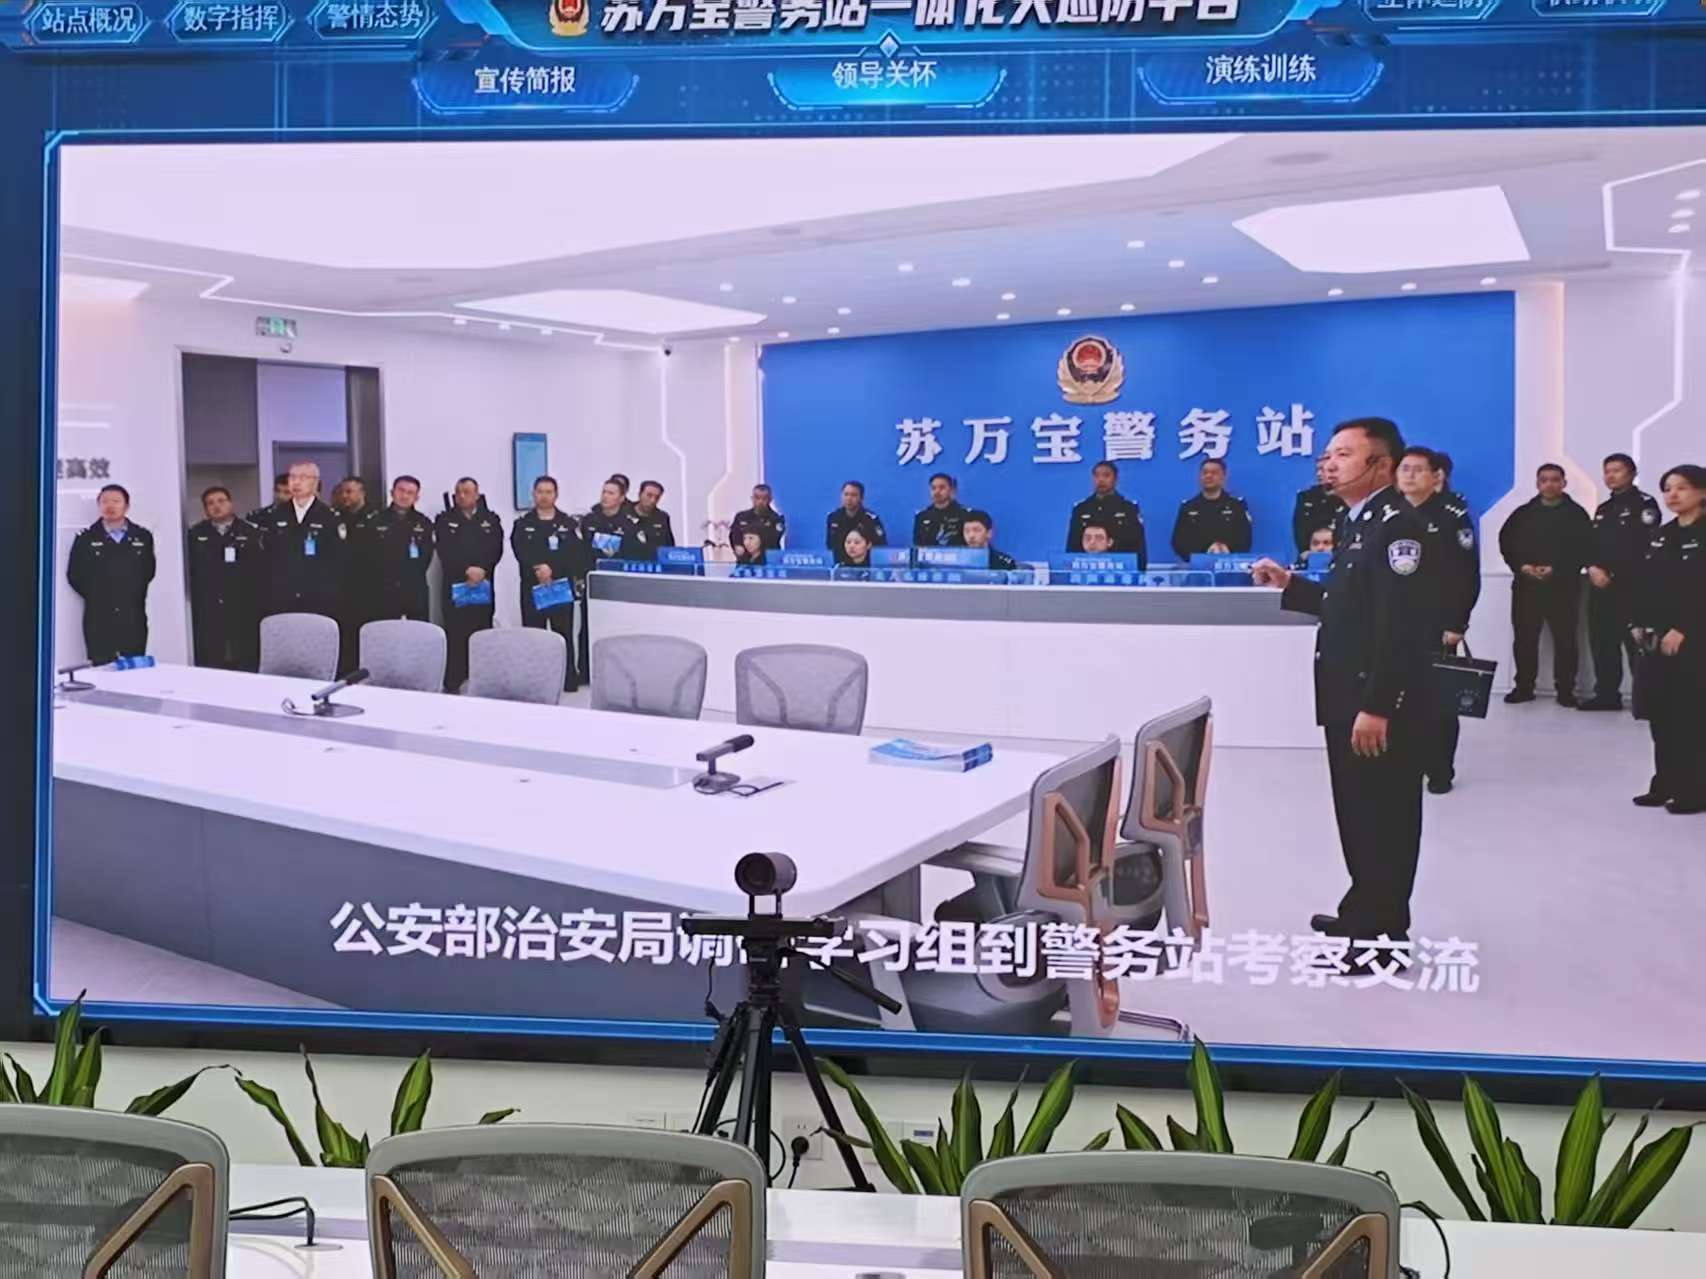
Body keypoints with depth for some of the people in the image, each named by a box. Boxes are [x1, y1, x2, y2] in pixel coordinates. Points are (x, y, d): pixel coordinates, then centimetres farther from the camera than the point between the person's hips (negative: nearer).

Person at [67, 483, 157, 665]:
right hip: (99, 619, -1)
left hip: (134, 618, 1)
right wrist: (96, 598, 3)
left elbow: (149, 572, 10)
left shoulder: (143, 537, 9)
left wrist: (135, 598, 3)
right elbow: (75, 575, 4)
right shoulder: (85, 539, 5)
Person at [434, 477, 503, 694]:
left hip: (484, 585, 1)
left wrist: (482, 570, -17)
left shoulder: (491, 520, 11)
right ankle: (452, 683, -2)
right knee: (455, 634, -4)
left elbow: (496, 550, 0)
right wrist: (467, 570, -17)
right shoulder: (445, 520, 8)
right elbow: (445, 552, -4)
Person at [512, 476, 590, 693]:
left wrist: (549, 569, -16)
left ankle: (568, 679, 7)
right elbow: (521, 553, -8)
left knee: (564, 634, 2)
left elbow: (576, 553, -4)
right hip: (532, 587, 0)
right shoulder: (523, 525, 7)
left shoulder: (569, 524, 7)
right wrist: (537, 568, -26)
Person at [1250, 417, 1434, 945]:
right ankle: (1364, 916, 32)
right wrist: (1290, 585, 11)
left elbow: (1401, 626, -24)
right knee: (1359, 814, 19)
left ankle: (1382, 934, 11)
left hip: (1378, 706, -10)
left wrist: (1377, 706, -27)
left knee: (1384, 817, 1)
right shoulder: (1360, 523, 15)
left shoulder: (1397, 525, -17)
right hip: (1348, 697, 10)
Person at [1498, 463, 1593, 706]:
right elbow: (1506, 542, 6)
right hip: (1526, 584, 3)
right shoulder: (1523, 513, 12)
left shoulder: (1576, 514, 3)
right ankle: (1523, 686, 14)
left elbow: (1584, 549, -6)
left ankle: (1565, 689, 5)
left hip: (1563, 586, -3)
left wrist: (1557, 569, -18)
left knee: (1564, 639, -1)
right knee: (1524, 637, 5)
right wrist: (1522, 566, -10)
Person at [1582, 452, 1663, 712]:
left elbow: (1644, 547, -13)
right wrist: (1593, 568, -6)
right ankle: (1607, 694, 14)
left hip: (1630, 586, -7)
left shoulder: (1644, 504, -3)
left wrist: (1612, 574, -15)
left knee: (1636, 643, -8)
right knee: (1602, 642, 7)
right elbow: (1590, 544, 15)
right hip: (1600, 586, 7)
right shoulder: (1602, 509, 21)